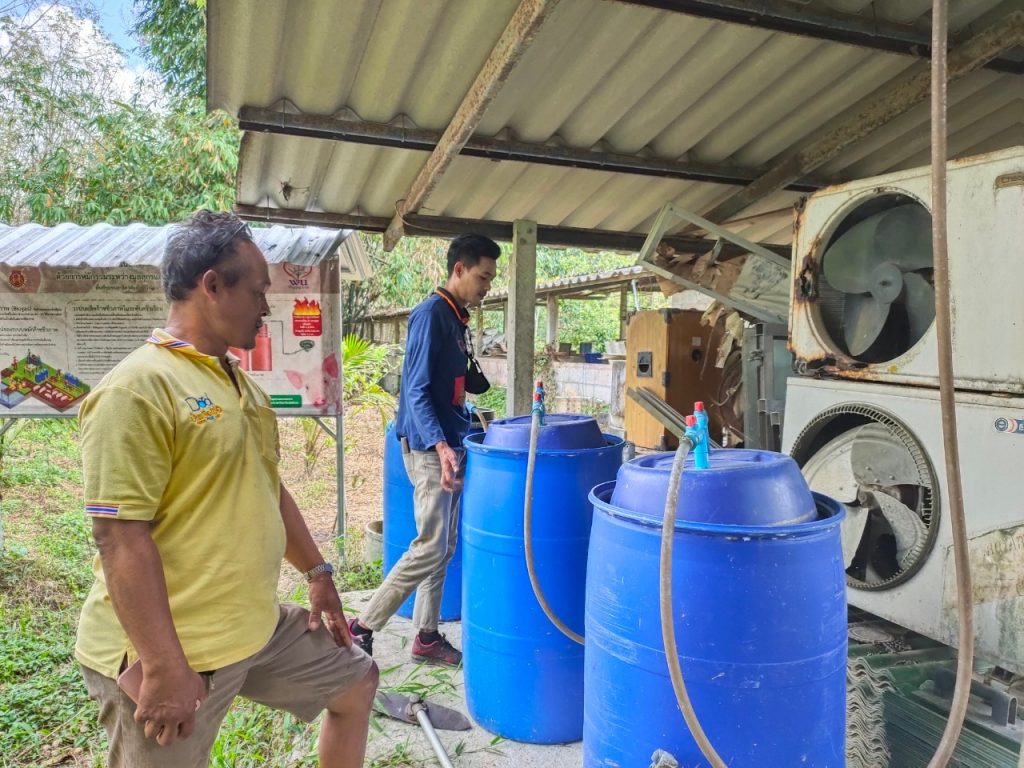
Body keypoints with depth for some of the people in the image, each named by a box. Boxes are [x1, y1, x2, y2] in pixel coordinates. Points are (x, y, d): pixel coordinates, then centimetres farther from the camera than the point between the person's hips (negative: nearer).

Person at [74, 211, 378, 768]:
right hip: (169, 651, -9)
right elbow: (121, 538, -22)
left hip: (259, 625, 9)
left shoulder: (236, 380, 9)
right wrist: (163, 667, -22)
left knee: (356, 685, 21)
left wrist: (317, 571, 17)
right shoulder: (137, 389, -19)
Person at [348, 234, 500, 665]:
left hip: (449, 444, 9)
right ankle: (361, 629, 4)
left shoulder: (457, 319, 14)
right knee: (430, 548, -8)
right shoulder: (431, 314, -14)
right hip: (428, 447, -9)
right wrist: (440, 445, -30)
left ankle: (426, 636, 23)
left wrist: (467, 427, 20)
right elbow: (417, 390, -20)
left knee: (444, 548, 12)